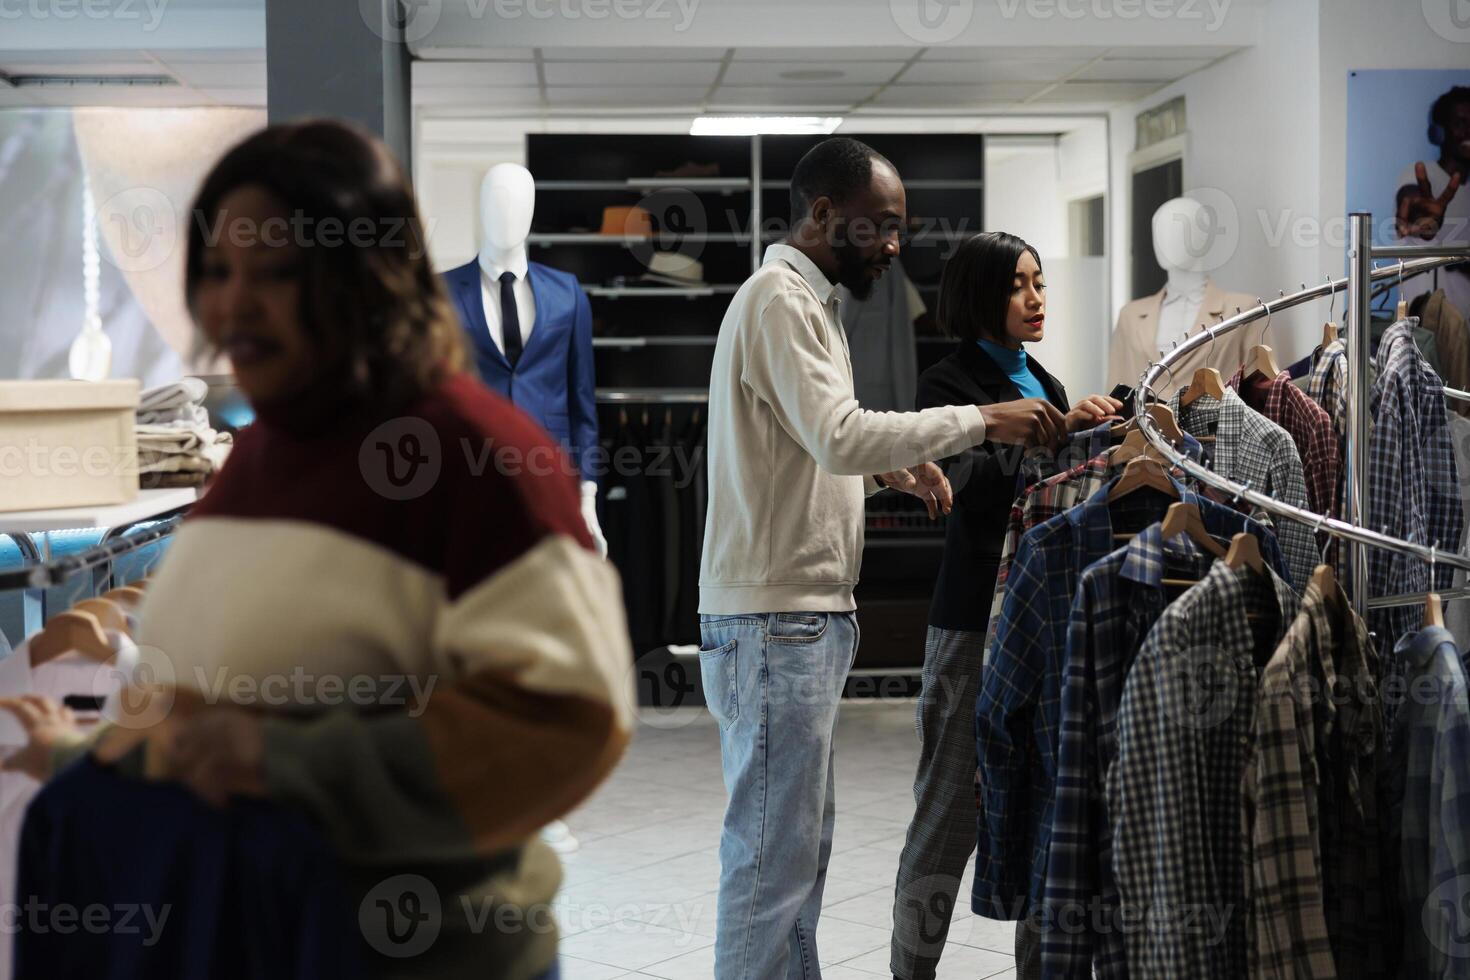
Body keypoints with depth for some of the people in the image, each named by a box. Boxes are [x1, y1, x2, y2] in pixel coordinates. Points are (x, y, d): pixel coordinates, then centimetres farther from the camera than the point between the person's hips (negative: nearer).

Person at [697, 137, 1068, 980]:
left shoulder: (805, 300, 20)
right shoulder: (779, 301, -13)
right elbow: (840, 437, -25)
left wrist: (887, 468, 8)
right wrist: (980, 421, -20)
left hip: (806, 616, 11)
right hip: (776, 622, -11)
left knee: (803, 844, 15)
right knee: (774, 854, -7)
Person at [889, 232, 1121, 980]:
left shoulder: (1044, 384, 16)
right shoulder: (951, 383, -5)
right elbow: (973, 479, -22)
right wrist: (1057, 427, -29)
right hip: (978, 622, -7)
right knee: (954, 810, -3)